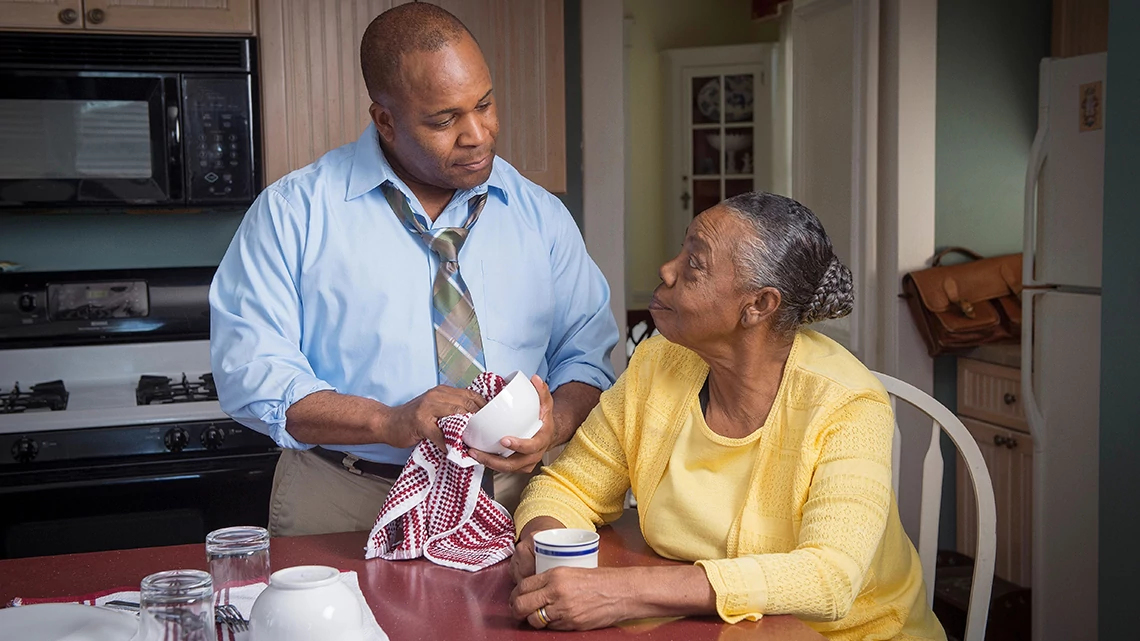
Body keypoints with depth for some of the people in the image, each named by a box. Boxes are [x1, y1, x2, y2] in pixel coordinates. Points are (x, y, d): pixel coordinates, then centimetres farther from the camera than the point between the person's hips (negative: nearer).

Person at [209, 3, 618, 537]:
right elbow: (249, 370, -6)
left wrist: (556, 423, -11)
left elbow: (589, 352, 12)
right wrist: (390, 423, -18)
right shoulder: (292, 212, 0)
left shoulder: (543, 218, 9)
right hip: (340, 506, -1)